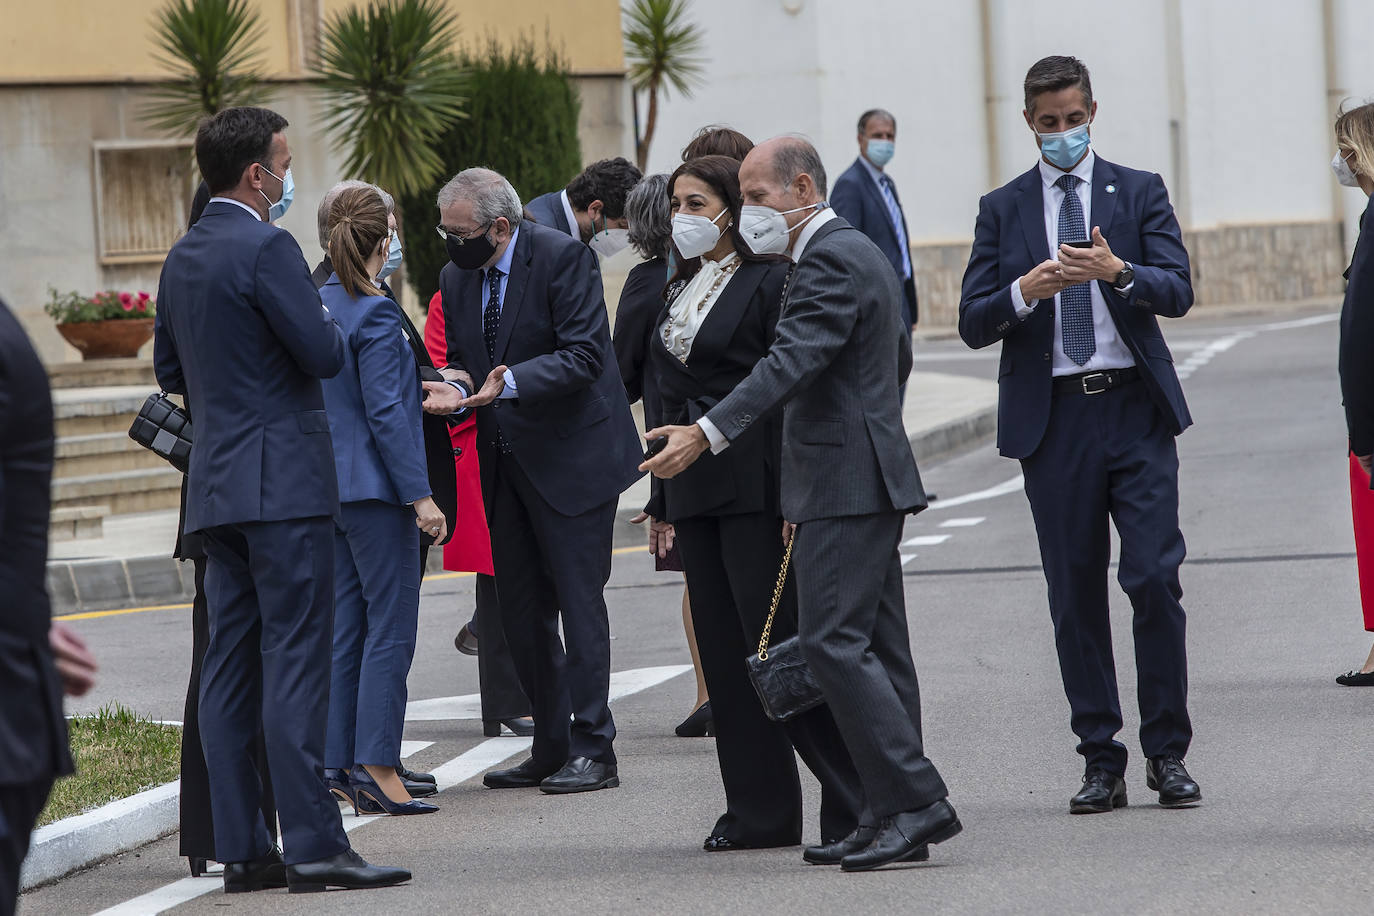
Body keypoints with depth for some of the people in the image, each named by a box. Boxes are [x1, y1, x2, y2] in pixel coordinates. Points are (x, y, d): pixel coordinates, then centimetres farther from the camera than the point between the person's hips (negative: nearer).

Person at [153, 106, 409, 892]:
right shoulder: (267, 249, -14)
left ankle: (242, 848, 7)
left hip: (216, 485, 9)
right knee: (296, 660, -9)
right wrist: (327, 321, 4)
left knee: (232, 668, 7)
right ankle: (314, 843, -11)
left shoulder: (184, 258, 14)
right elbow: (324, 354, -16)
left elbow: (171, 371, 22)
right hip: (284, 480, -9)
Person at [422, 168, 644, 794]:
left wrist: (512, 382, -31)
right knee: (521, 610, 9)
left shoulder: (563, 258, -13)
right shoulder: (456, 279, 8)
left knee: (578, 600, -7)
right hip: (505, 462, 7)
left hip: (571, 455, -7)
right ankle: (552, 748, 18)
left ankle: (592, 750, -3)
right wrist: (453, 385, -6)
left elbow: (584, 355, -19)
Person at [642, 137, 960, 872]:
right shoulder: (860, 252, 19)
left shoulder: (830, 261, -14)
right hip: (869, 478, 11)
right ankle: (898, 816, 10)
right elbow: (899, 356, 30)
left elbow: (792, 362, -27)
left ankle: (916, 802, -15)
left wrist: (708, 433, -35)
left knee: (832, 640, -13)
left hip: (844, 481, -11)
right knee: (873, 647, 9)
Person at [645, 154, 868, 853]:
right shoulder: (681, 290, 17)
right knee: (725, 652, 7)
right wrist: (663, 501, 18)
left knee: (780, 641, -10)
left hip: (756, 488, -8)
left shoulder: (771, 281, -8)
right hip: (696, 491, 8)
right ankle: (760, 813, 11)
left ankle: (853, 801, -3)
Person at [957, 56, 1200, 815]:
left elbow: (1178, 291, -5)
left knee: (1155, 579, -8)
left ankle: (1166, 754, 2)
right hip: (1052, 418, 1)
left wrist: (1118, 271, -24)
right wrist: (1025, 291, -18)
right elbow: (972, 323, 2)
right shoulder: (1002, 210, 9)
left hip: (1134, 410, -1)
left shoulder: (1139, 193, 7)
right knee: (1076, 595, 3)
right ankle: (1101, 761, 9)